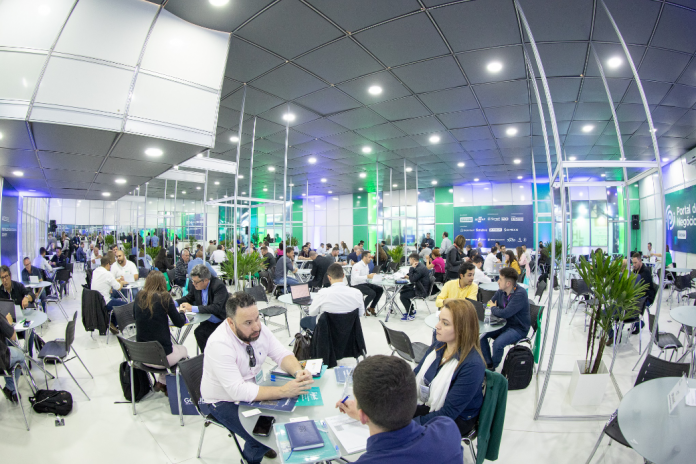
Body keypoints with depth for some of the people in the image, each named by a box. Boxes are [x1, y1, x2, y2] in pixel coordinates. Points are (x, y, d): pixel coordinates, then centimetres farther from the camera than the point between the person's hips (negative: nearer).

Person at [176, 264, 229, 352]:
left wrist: (193, 308, -30)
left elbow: (216, 308, -30)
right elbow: (189, 298, 17)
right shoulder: (194, 284, -2)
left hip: (223, 321, -5)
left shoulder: (219, 285, -21)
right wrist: (174, 303, -2)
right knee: (199, 332, -21)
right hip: (209, 321, 6)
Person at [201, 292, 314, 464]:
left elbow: (281, 354, -7)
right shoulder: (219, 344, -31)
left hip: (254, 388, 6)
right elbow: (238, 392, -34)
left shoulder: (258, 328, -13)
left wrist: (298, 371, -29)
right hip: (225, 401, -6)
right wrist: (283, 391, -40)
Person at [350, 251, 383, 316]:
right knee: (372, 293, -27)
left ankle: (371, 308, 5)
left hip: (364, 283, 9)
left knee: (380, 289, -3)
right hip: (356, 285, -9)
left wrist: (373, 276, 1)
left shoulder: (366, 265, 12)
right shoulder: (357, 266, -17)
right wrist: (367, 276, -37)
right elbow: (356, 278, -30)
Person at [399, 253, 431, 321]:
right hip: (419, 287, 10)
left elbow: (412, 280, -27)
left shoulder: (420, 268, -25)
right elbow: (414, 277, 17)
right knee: (402, 289, 18)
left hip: (422, 291, -10)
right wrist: (409, 276, 0)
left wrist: (412, 268, -22)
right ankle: (411, 309, 27)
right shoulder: (419, 266, 6)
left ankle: (411, 315, -2)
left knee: (402, 296, -15)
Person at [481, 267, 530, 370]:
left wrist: (493, 308, -10)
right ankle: (488, 364, 3)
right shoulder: (501, 291, 1)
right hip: (504, 324, 8)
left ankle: (493, 367, 0)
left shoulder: (520, 294, -23)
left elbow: (505, 313, -30)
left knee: (498, 343, -28)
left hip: (518, 328, -8)